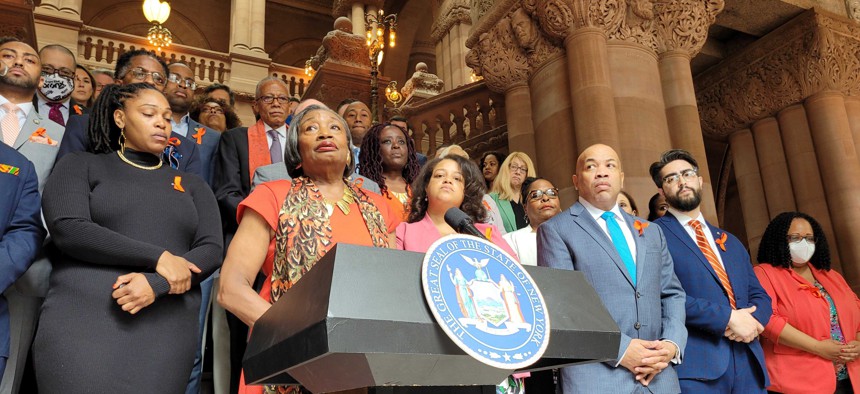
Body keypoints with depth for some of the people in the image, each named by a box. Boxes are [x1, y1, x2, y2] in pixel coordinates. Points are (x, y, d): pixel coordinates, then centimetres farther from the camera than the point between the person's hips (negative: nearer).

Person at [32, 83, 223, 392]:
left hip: (167, 330, 2)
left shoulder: (191, 185, 16)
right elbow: (68, 230, -7)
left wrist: (156, 284, -14)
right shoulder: (82, 165, 9)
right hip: (82, 322, -2)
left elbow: (211, 250, 4)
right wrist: (157, 257, -13)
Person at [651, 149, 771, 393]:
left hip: (748, 362, 6)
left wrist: (753, 318, -5)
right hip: (695, 365, -6)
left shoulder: (730, 242, 19)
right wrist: (728, 317, -15)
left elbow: (760, 295, 17)